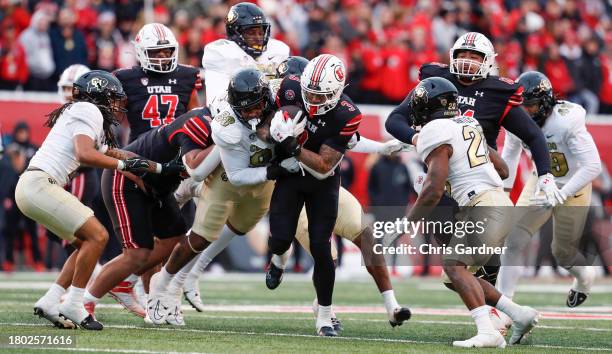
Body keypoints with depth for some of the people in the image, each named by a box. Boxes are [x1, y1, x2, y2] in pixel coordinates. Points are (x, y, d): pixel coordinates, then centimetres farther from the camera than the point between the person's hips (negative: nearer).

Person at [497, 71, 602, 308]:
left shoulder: (567, 123, -31)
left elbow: (592, 166, -31)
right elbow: (510, 155, 7)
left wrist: (560, 195, -35)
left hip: (572, 188, -4)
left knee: (563, 253, 11)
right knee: (513, 242, -13)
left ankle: (585, 279, 46)